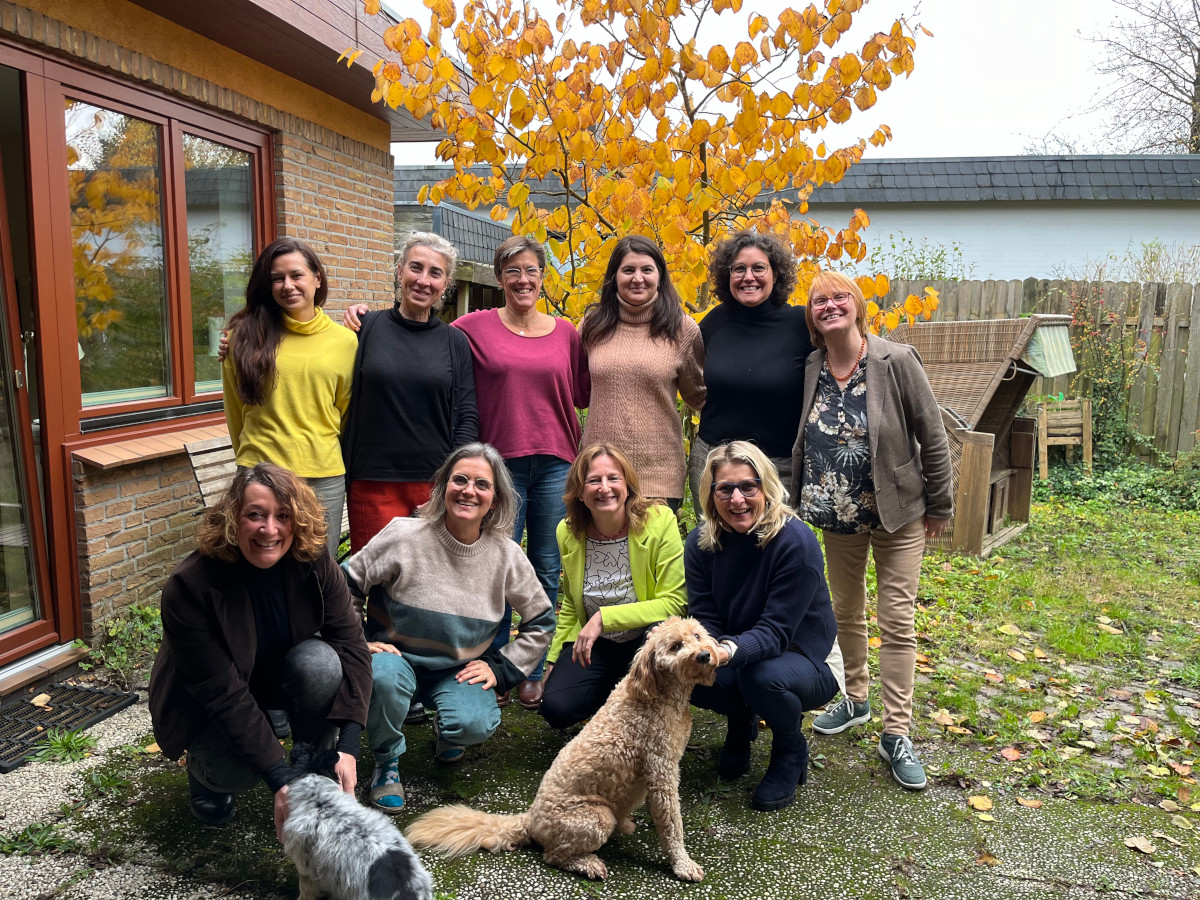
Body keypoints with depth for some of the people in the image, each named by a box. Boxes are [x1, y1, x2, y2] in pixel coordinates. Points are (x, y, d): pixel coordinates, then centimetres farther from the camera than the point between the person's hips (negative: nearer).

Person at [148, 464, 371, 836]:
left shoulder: (313, 562, -21)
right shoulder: (189, 588, -30)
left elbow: (350, 642, -22)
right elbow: (223, 694, -31)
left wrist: (348, 747, -32)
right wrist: (280, 779, -35)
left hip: (279, 678, 3)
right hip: (209, 710, -2)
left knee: (321, 661, -30)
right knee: (234, 770, -30)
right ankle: (205, 770, 9)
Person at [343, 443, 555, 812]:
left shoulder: (506, 555, -7)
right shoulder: (403, 536, -15)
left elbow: (541, 621, 5)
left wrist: (500, 667, -2)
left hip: (458, 671, 2)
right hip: (397, 658, -2)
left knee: (475, 725, -27)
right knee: (384, 678, -36)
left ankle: (446, 730, 14)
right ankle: (387, 761, -4)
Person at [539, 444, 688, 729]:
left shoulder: (660, 521, -17)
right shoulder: (568, 532, -4)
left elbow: (674, 603, -19)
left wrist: (604, 617, -25)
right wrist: (552, 660, 6)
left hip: (646, 639, -3)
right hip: (593, 642, 3)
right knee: (556, 707, -20)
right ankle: (615, 691, 14)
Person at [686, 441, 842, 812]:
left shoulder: (796, 541, -26)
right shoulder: (701, 542, -11)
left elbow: (775, 631, -28)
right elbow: (704, 619, -11)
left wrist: (732, 650, -49)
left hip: (805, 657, -4)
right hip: (739, 658, 4)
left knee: (763, 676, -37)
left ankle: (791, 752, -1)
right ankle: (741, 720, 10)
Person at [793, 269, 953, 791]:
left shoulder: (896, 362, -16)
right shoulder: (810, 371, -4)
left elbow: (932, 436, -10)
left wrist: (939, 506, -6)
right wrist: (799, 504, 9)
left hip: (897, 513, -4)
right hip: (837, 516, 4)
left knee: (897, 622, 1)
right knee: (846, 611, 17)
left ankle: (896, 734, 11)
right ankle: (855, 700, 38)